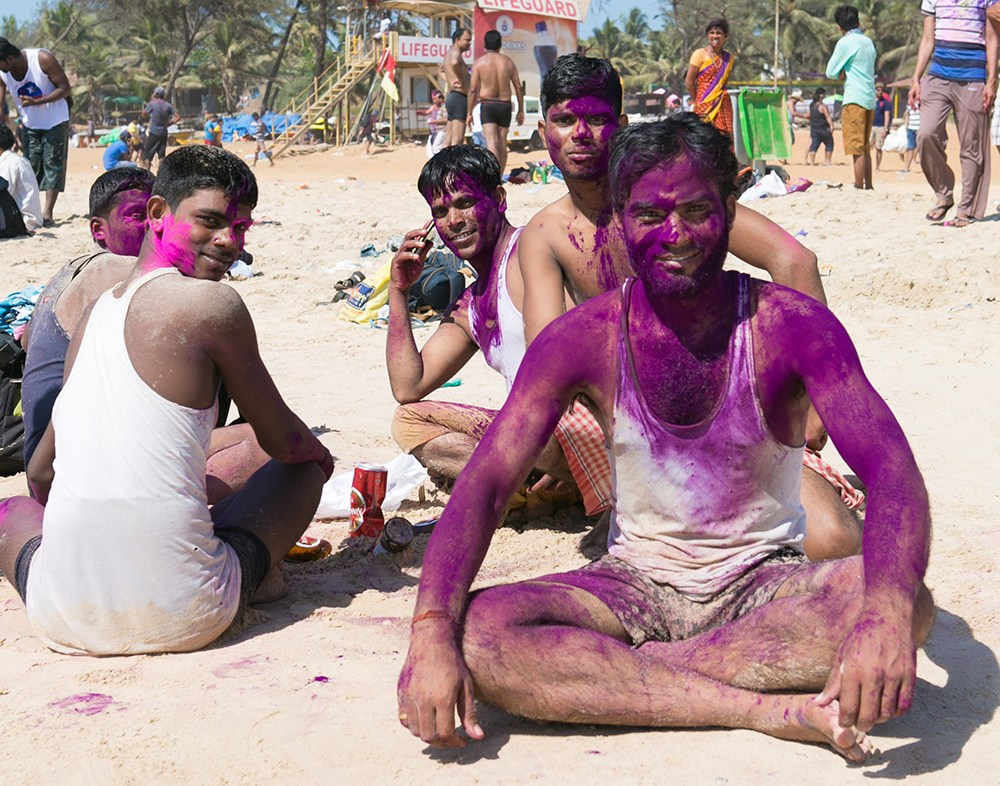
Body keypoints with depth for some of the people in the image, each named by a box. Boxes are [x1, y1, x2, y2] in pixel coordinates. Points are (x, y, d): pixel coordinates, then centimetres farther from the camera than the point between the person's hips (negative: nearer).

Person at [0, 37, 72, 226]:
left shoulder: (43, 59, -25)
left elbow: (65, 88, -20)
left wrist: (36, 102, -29)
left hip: (55, 121, -4)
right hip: (29, 124, 4)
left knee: (52, 164, -8)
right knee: (31, 167, 2)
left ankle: (47, 212, -11)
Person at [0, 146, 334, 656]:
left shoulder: (94, 312, 12)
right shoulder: (212, 304, -7)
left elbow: (41, 471, 22)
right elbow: (282, 441, 5)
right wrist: (320, 455, 29)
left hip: (63, 619, 4)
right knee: (304, 468, 20)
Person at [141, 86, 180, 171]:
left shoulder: (152, 104, -9)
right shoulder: (168, 105, 2)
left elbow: (144, 115, 2)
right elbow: (178, 117, 0)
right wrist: (167, 124, 5)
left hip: (153, 133, -4)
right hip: (164, 133, 4)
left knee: (147, 154, -1)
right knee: (161, 155, 11)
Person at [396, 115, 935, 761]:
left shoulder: (791, 325, -12)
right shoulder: (584, 338, -8)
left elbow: (893, 471, -23)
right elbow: (486, 483, -14)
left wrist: (887, 611, -45)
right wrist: (432, 633, -32)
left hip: (763, 581, -1)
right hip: (638, 582, 1)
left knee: (909, 602, -32)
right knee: (475, 633, -27)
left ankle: (608, 672, -26)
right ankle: (774, 709, -28)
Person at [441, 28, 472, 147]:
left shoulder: (449, 54, 20)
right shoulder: (455, 53, -10)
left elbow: (442, 70, 41)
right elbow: (454, 63, -36)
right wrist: (461, 79, -20)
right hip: (460, 98, -11)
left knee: (448, 141, 10)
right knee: (457, 140, -15)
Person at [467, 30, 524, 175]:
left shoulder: (479, 63, -4)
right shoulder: (508, 62, 4)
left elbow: (473, 90, -6)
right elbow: (519, 88, 4)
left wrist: (469, 113, 0)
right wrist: (521, 110, 12)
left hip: (487, 105, -3)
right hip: (505, 105, 3)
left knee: (491, 142, -11)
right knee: (502, 143, 12)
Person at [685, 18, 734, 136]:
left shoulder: (728, 58, 12)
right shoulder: (700, 54, -3)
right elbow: (689, 82, -4)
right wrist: (697, 101, 1)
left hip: (723, 104, 5)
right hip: (705, 105, -5)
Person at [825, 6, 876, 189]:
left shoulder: (845, 43, -6)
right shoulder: (868, 42, 15)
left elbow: (830, 72, -3)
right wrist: (846, 72, 8)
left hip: (855, 100, -8)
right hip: (870, 100, 8)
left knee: (857, 149, -8)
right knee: (865, 148, 14)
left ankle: (858, 187, -10)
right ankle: (868, 186, 17)